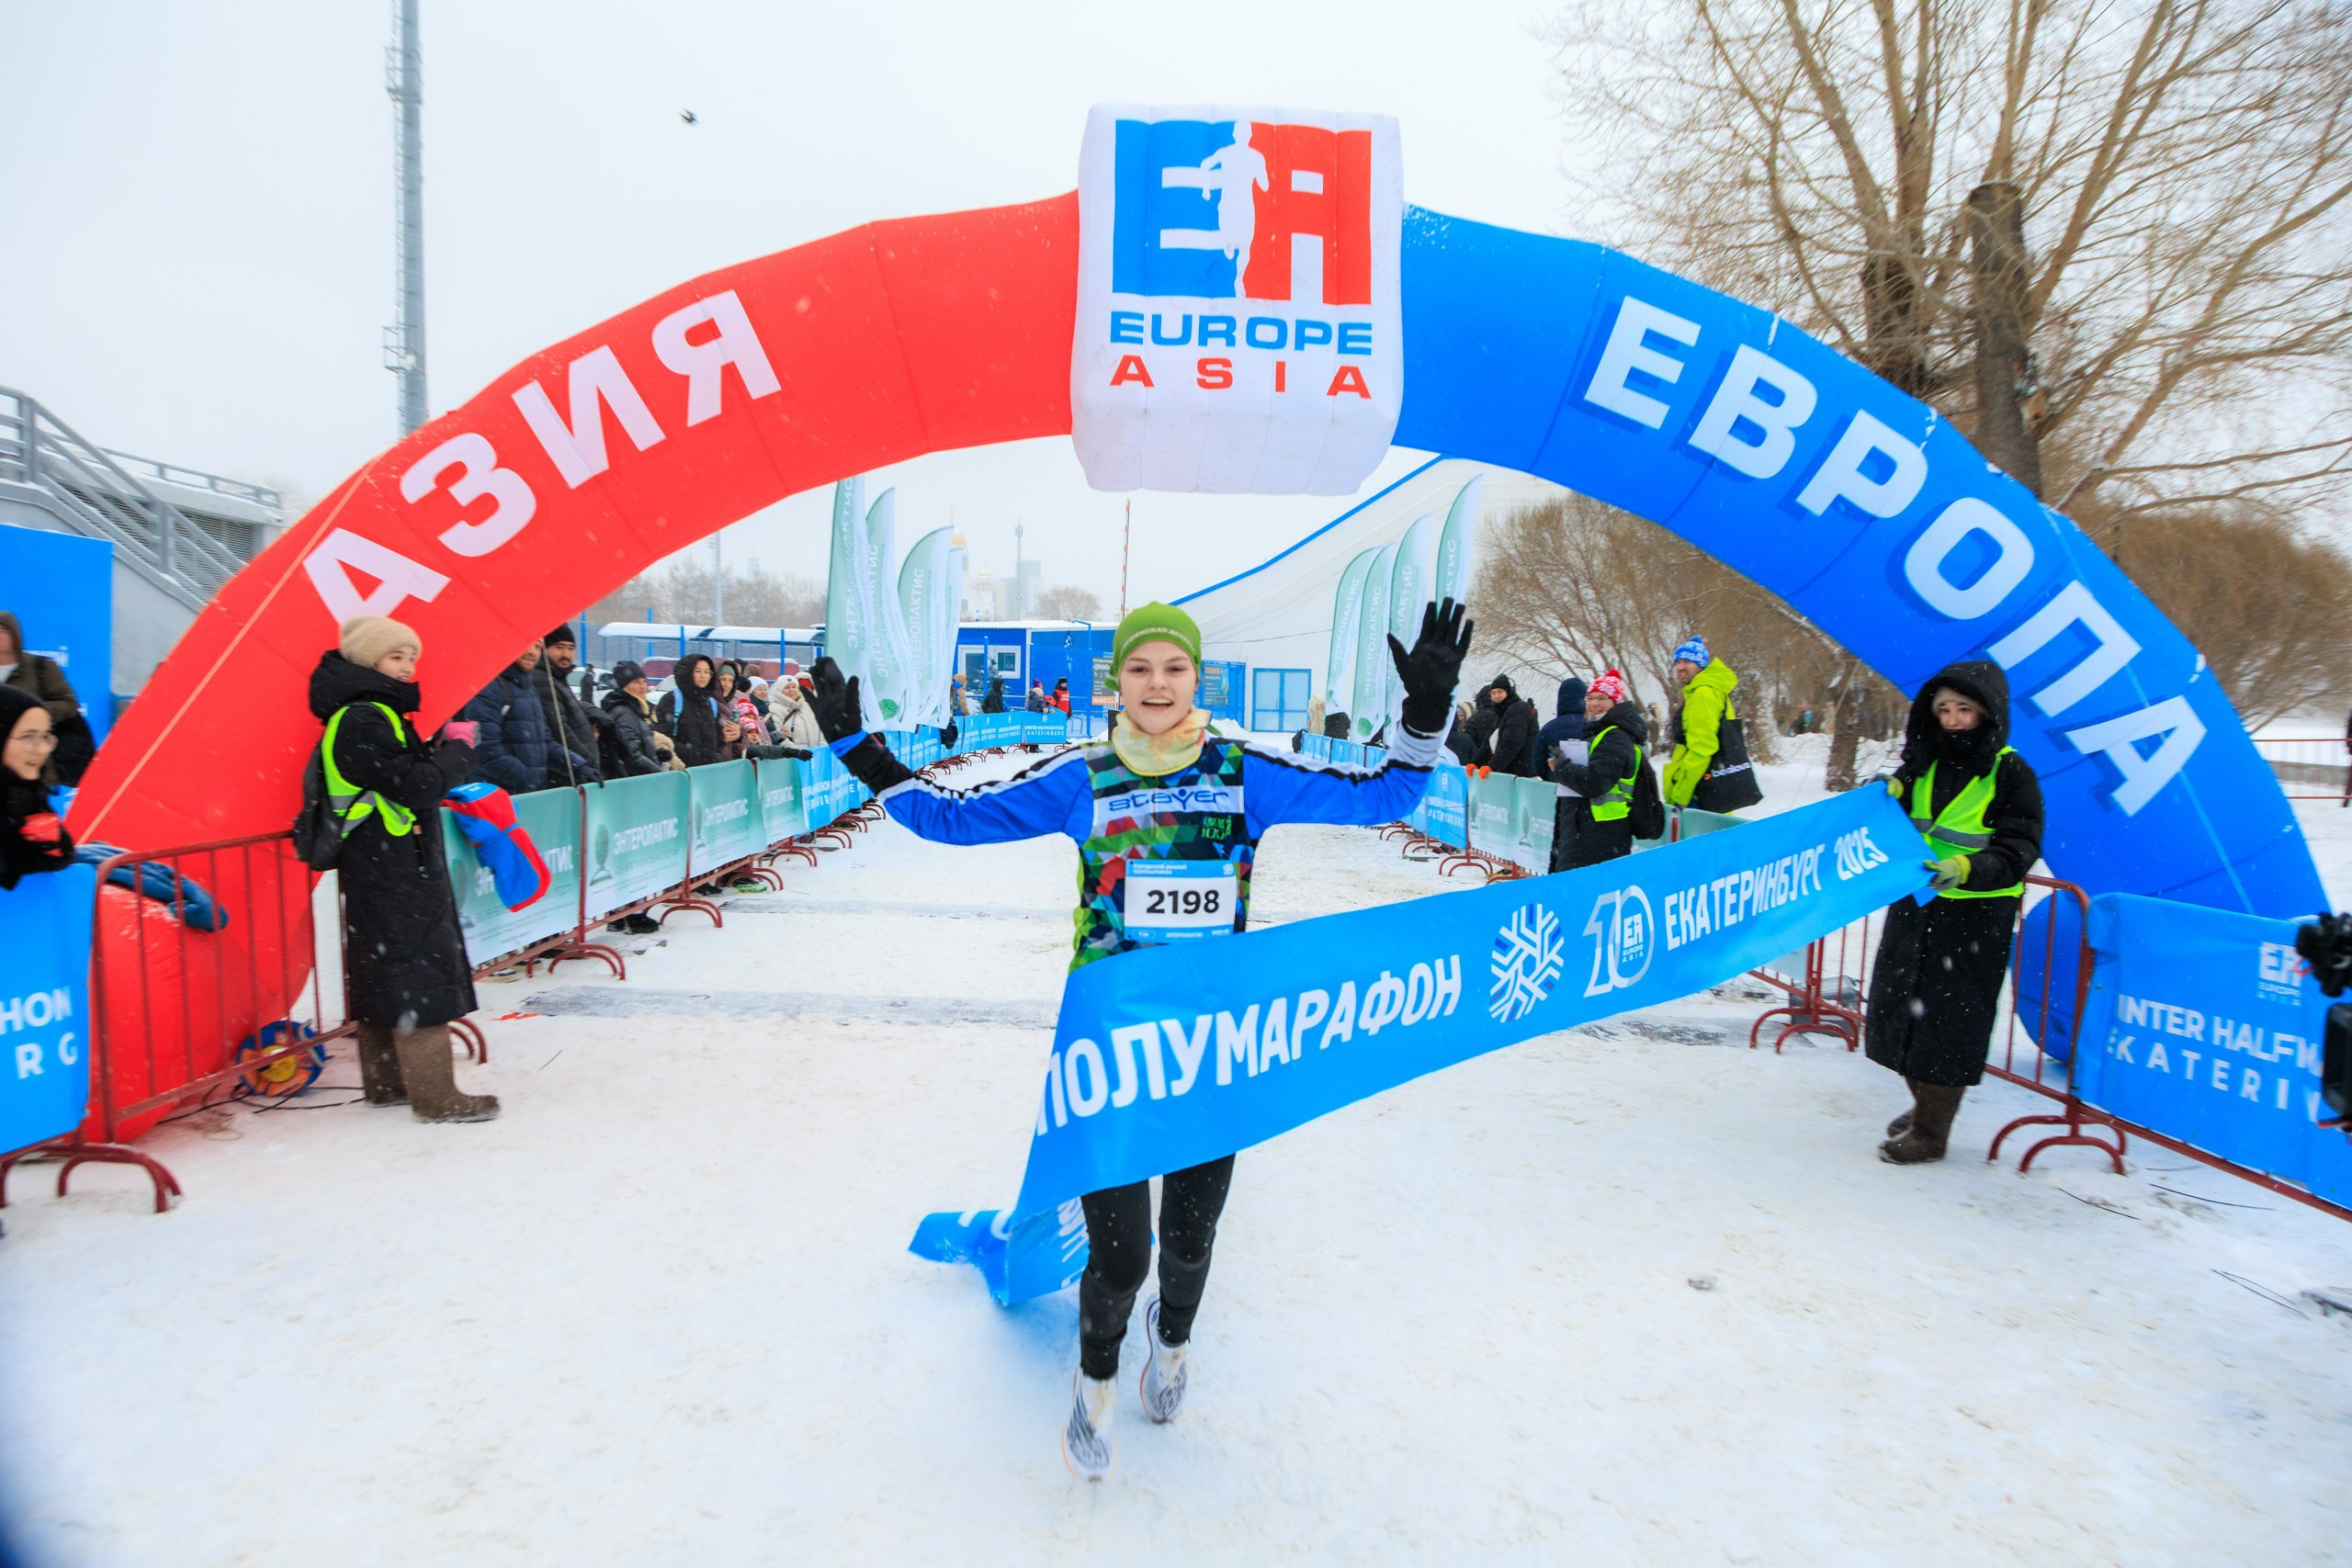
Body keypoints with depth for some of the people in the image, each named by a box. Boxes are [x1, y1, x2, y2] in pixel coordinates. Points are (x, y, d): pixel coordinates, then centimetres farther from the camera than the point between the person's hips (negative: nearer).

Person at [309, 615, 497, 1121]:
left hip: (382, 869, 11)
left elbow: (409, 774, 16)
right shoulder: (363, 720, -16)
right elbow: (416, 785, -22)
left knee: (383, 974, 15)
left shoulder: (375, 714, 16)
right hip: (394, 871, -11)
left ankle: (386, 1082, 25)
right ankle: (435, 1097, -4)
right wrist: (457, 748, -8)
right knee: (420, 976, -8)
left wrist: (445, 747, 2)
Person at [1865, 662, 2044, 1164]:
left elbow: (2017, 853, -14)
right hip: (1914, 907, 6)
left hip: (1975, 919, -6)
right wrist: (1887, 797, -9)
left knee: (1950, 1020, 0)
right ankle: (1924, 1105, 34)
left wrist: (1965, 869, -32)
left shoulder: (2011, 774, -9)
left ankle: (1930, 1132, 12)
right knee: (1901, 1007, 13)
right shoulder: (1923, 764, 5)